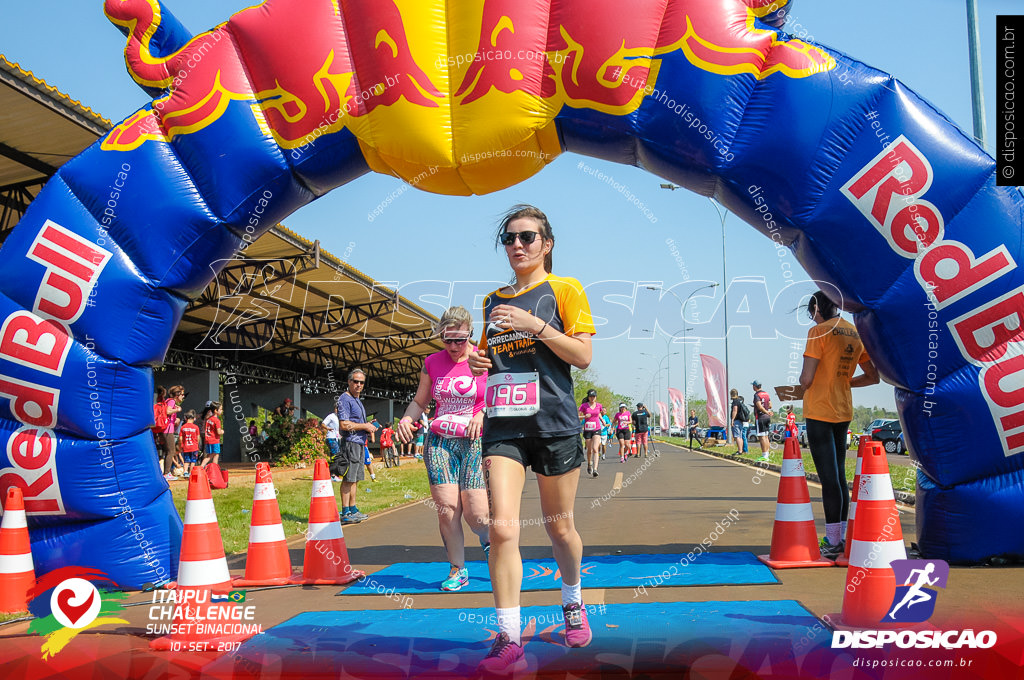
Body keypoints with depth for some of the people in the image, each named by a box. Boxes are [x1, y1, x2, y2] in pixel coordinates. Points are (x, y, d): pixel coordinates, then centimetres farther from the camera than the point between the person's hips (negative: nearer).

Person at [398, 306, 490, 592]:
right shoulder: (432, 363, 8)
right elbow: (419, 401, 16)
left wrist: (483, 414, -17)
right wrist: (406, 418, -4)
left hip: (476, 442, -2)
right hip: (439, 442, 3)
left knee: (475, 513, -9)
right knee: (446, 508, -8)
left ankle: (488, 538, 27)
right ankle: (457, 570, 8)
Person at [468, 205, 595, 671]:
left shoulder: (563, 290, 2)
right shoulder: (494, 300, 16)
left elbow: (583, 355, -6)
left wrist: (534, 325, -15)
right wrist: (479, 360, 4)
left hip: (553, 421, -3)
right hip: (502, 423, 3)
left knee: (559, 527, 9)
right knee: (502, 528, -12)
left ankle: (573, 602, 38)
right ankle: (509, 640, -7)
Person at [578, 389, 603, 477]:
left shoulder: (599, 405, 6)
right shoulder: (584, 406, -2)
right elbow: (578, 417, -4)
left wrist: (601, 419, 14)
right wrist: (585, 416, -20)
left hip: (597, 430, 0)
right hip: (587, 430, 0)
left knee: (595, 449, -16)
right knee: (589, 450, 8)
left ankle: (595, 469, -22)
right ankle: (589, 465, 36)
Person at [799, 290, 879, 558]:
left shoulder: (819, 331, -11)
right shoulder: (856, 334, 11)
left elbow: (806, 379, -16)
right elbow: (873, 377, 18)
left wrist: (804, 385, 6)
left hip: (819, 411, -7)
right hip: (844, 412, 7)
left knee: (828, 478, -6)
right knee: (839, 475, 15)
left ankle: (833, 543, -3)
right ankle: (841, 538, 19)